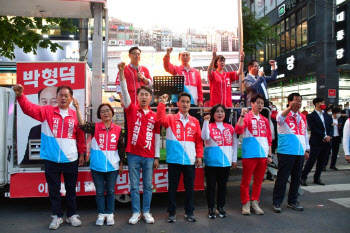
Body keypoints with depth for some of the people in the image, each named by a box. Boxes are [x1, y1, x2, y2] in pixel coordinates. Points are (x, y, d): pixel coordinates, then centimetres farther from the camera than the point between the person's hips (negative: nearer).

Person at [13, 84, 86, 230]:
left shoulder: (75, 115, 0)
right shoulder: (47, 111, 0)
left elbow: (80, 136, 6)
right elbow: (29, 108, -14)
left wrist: (82, 153, 7)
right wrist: (20, 95, -31)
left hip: (70, 160, 0)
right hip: (51, 159, 0)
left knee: (71, 189, 13)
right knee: (54, 190, 10)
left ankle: (72, 215, 27)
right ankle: (57, 216, 25)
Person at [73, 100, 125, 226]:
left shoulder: (118, 129, 0)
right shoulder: (95, 127, -3)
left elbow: (121, 148, 5)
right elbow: (82, 124, -23)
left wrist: (121, 164, 7)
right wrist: (77, 108, -33)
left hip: (112, 166, 0)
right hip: (97, 167, 0)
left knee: (110, 191, 11)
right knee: (99, 191, 11)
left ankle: (110, 214, 24)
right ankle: (101, 214, 25)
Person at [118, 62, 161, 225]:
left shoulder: (154, 116, 4)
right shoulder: (131, 110, 1)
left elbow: (157, 137, 7)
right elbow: (125, 92, -12)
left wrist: (157, 157, 5)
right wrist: (122, 72, -23)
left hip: (149, 156, 1)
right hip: (133, 155, -1)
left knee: (147, 185, 10)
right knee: (134, 185, 7)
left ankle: (146, 212, 22)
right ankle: (136, 212, 19)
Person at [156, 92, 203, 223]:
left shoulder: (195, 121, 8)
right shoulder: (171, 119, 2)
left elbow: (199, 141, 8)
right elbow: (160, 119, -19)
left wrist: (199, 155, 2)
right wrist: (162, 103, -23)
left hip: (190, 160, 2)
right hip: (174, 159, -2)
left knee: (190, 187, 10)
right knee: (173, 186, 7)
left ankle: (189, 212, 25)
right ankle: (172, 212, 20)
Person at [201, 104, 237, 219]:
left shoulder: (230, 127, 9)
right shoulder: (209, 126, -1)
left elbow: (234, 144, 12)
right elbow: (205, 137, -20)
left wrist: (234, 159, 10)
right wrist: (206, 121, -24)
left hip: (226, 161, 3)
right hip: (211, 161, -3)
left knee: (222, 185, 11)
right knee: (211, 185, 5)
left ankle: (221, 207, 25)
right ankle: (211, 208, 16)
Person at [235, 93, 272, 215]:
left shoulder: (265, 120, 13)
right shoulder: (246, 117, -3)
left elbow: (269, 138, 15)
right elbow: (238, 130, -19)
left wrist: (269, 155, 11)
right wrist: (242, 115, -26)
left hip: (263, 154, 5)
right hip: (249, 154, -5)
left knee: (259, 180, 12)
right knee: (246, 180, 3)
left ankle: (255, 202, 25)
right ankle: (245, 203, 14)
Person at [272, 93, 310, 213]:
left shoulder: (303, 117, 15)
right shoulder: (284, 114, -3)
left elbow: (305, 134, 21)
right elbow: (279, 119, -29)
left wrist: (307, 150, 18)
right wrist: (290, 107, -37)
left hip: (300, 153, 6)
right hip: (286, 152, -6)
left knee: (296, 178, 13)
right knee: (282, 178, -2)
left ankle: (292, 201, 26)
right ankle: (276, 203, 8)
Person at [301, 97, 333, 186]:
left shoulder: (327, 116, 16)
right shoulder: (311, 116, -5)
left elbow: (331, 127, 11)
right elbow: (314, 129, -13)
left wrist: (329, 136, -7)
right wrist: (324, 136, -15)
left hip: (326, 142, 6)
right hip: (316, 142, -6)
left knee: (322, 161, 10)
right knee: (311, 160, -5)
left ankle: (317, 178, 21)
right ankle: (303, 177, 4)